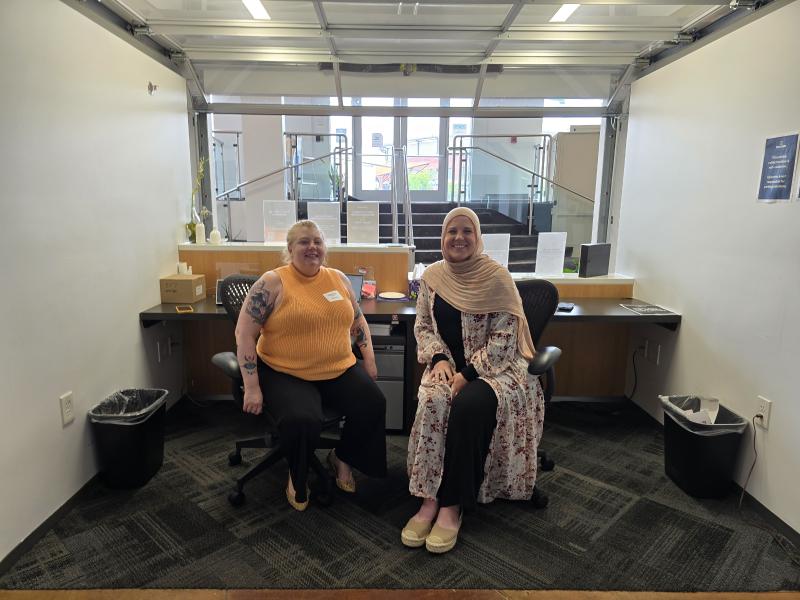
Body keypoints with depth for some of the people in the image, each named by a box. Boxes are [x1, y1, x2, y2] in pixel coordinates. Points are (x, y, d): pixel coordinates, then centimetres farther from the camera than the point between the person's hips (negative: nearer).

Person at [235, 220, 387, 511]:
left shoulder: (339, 278, 7)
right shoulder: (272, 283, -9)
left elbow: (358, 320, 20)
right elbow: (244, 334, -10)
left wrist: (369, 358, 11)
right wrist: (252, 388, -14)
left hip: (340, 370, 5)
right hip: (285, 374, -4)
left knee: (373, 403, -15)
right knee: (301, 420, -30)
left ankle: (342, 457, 16)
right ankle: (297, 476, 7)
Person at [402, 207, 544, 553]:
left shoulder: (497, 277, -10)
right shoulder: (432, 276, 5)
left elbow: (504, 339, -13)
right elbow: (423, 326, 11)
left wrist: (468, 373, -20)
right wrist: (439, 358, -8)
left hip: (493, 367, -3)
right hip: (449, 365, 4)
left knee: (468, 406, -33)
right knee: (433, 401, -29)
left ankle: (452, 505, -19)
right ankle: (429, 499, -22)